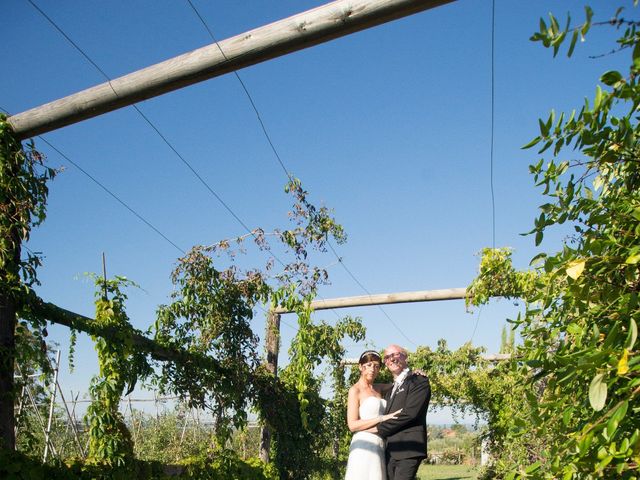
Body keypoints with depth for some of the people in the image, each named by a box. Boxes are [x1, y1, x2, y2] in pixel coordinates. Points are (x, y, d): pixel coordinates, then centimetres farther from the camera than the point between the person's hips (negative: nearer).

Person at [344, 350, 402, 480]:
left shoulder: (378, 389, 16)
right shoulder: (355, 390, -3)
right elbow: (352, 425, -10)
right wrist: (382, 418, -15)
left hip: (379, 446, 6)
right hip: (364, 445, -6)